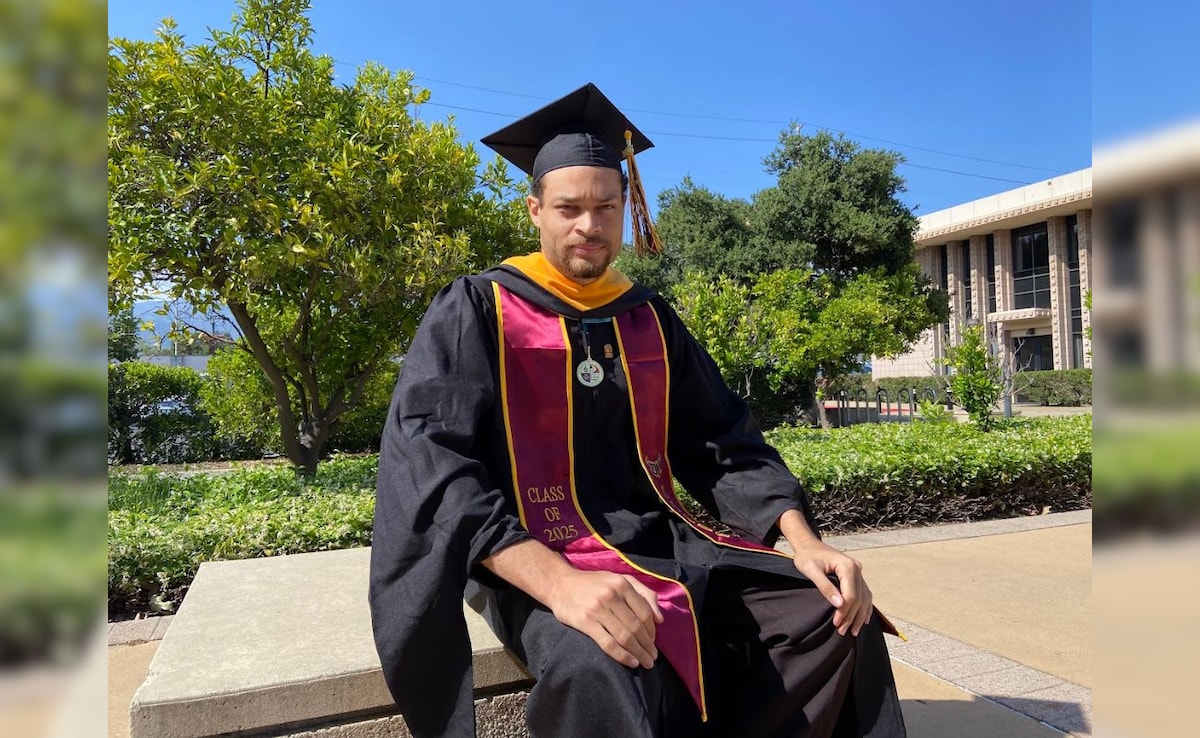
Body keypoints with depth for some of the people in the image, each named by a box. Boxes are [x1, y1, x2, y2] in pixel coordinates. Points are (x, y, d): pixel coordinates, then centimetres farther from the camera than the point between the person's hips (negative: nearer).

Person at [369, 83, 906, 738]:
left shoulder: (651, 320, 11)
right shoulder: (476, 311, -4)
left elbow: (724, 441, 9)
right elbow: (428, 461, -18)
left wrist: (801, 538, -9)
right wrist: (558, 580, -32)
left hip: (657, 540, 5)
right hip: (531, 556, -5)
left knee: (837, 615, -10)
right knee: (605, 669, -37)